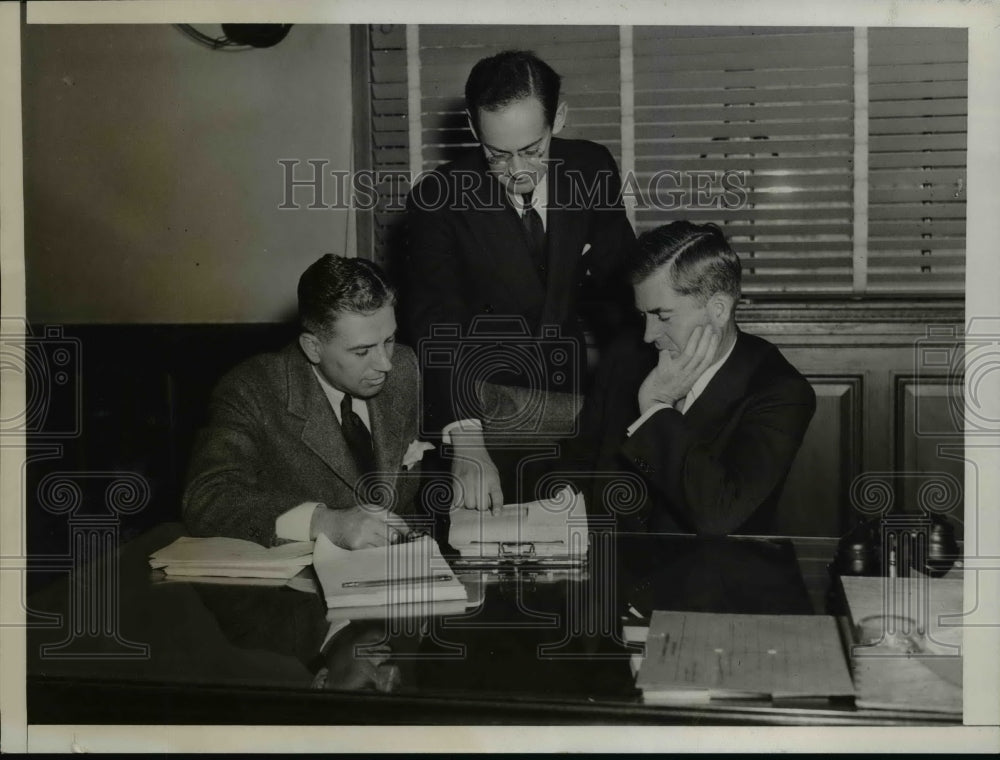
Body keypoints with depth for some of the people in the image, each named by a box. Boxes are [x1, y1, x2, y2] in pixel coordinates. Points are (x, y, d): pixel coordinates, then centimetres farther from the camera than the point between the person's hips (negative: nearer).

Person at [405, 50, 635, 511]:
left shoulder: (592, 170, -5)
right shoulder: (437, 200, -17)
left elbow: (618, 284, 5)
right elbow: (437, 325, -27)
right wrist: (467, 444, -41)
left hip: (569, 383, 3)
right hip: (484, 399, -3)